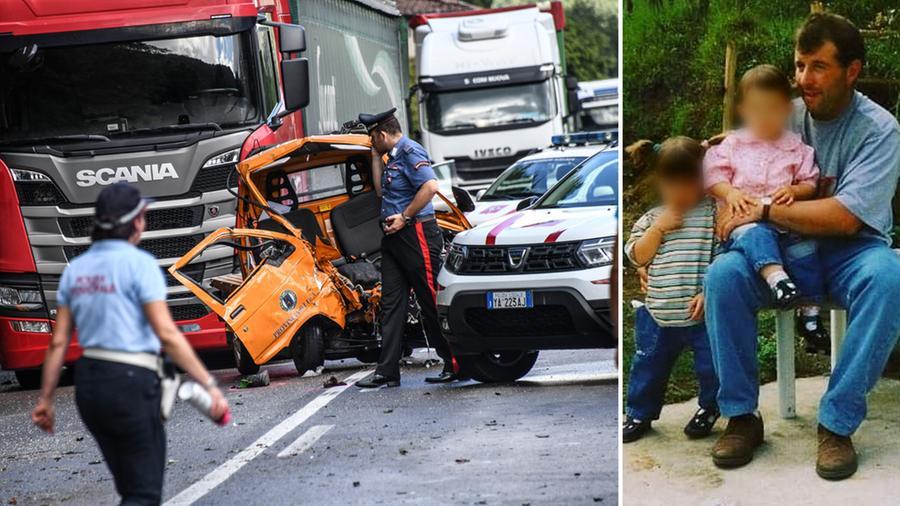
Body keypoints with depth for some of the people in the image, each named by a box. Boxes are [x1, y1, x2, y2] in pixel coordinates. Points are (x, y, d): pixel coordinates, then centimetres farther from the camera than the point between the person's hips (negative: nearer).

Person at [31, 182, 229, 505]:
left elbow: (58, 341, 8)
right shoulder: (139, 263, -11)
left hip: (88, 381, 7)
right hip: (131, 384, -7)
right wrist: (209, 385, -16)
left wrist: (45, 399, 14)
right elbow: (166, 334, -18)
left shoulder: (76, 269, 8)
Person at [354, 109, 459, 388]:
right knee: (392, 303, 6)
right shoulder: (394, 155, 19)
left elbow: (430, 186, -23)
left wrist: (404, 217, -19)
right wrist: (375, 156, 17)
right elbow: (381, 190, 20)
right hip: (394, 237, 10)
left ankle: (456, 365, 1)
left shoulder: (410, 151, -11)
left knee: (433, 302, -5)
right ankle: (387, 371, 8)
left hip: (416, 233, -10)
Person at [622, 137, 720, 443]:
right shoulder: (652, 218, 7)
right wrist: (659, 228, -12)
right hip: (660, 314, 3)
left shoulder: (713, 213, -5)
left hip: (703, 312, -3)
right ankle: (639, 414, 30)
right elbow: (637, 257, 0)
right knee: (649, 366, 13)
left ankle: (709, 409, 31)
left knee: (710, 366, 4)